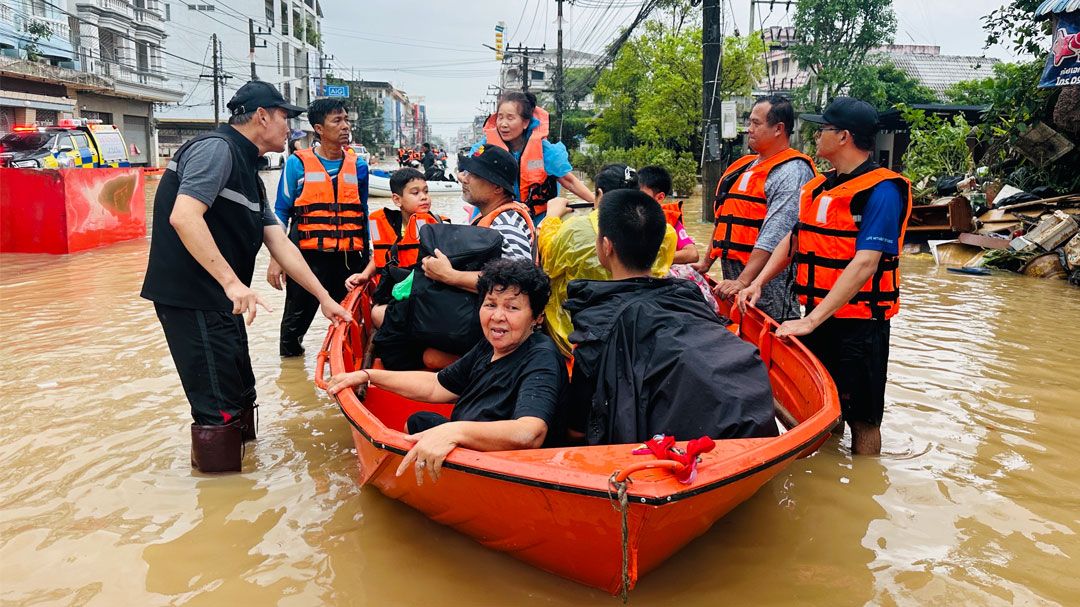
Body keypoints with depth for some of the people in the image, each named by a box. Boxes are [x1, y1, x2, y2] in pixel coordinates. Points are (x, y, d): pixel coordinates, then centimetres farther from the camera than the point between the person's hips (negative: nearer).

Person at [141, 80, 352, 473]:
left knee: (240, 396, 20)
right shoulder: (216, 148, -12)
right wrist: (232, 282, -31)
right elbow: (184, 217, -26)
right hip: (190, 299, -10)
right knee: (219, 409, -5)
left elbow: (279, 243, 16)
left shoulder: (248, 174, 18)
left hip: (218, 302, 10)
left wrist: (323, 298, 14)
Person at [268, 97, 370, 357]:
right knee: (297, 319, 10)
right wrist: (276, 259, -6)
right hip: (308, 257, -2)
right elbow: (281, 214, 1)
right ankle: (288, 350, 33)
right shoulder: (298, 163, -2)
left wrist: (367, 257, 13)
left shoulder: (358, 165, 8)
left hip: (349, 259, 3)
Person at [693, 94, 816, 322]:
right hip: (732, 280, 8)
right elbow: (724, 221, 25)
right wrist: (706, 263, 24)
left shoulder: (792, 172, -11)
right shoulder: (744, 166, 17)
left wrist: (743, 282, -26)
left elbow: (774, 238, -21)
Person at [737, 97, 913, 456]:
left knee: (861, 418, 6)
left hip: (859, 322, -7)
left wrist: (812, 320, -27)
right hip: (817, 317, 8)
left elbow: (864, 264, -23)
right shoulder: (817, 187, 10)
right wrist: (759, 283, 2)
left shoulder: (881, 190, -15)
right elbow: (793, 240, 17)